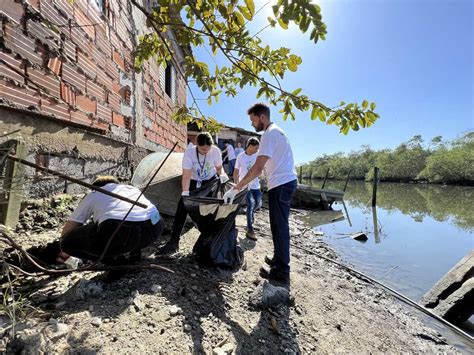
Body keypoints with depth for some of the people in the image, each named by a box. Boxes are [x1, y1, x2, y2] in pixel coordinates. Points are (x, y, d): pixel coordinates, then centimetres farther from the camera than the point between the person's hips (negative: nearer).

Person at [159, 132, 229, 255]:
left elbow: (219, 168, -6)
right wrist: (185, 192, -44)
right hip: (194, 182, 0)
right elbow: (186, 176, -32)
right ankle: (174, 241, 0)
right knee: (181, 209, -8)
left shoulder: (216, 151, -22)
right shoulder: (189, 153, -28)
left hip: (210, 181, 1)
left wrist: (222, 175, -28)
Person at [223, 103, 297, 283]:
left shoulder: (269, 134, -14)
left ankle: (281, 271, 9)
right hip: (287, 181, 10)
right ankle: (279, 259, 32)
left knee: (279, 225, -3)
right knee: (280, 224, 18)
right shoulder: (277, 131, 18)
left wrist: (236, 189, -23)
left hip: (280, 184, -10)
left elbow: (257, 168, -24)